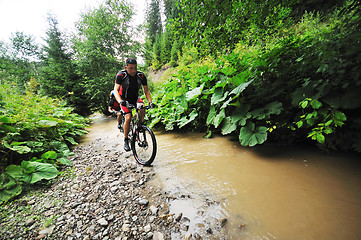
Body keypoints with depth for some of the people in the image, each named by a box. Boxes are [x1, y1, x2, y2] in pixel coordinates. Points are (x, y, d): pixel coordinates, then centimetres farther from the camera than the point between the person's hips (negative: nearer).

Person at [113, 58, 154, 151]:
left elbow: (146, 91, -9)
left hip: (135, 97, 3)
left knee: (142, 108, -29)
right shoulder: (121, 75, -20)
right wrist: (120, 101, -43)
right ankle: (126, 140, -1)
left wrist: (150, 102, -25)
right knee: (128, 118, -19)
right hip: (124, 99, -2)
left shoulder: (141, 76, -14)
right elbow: (116, 90, -24)